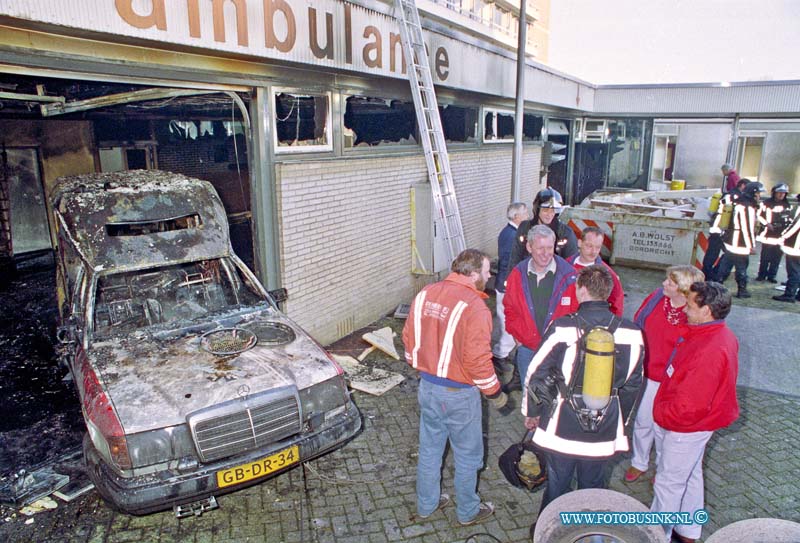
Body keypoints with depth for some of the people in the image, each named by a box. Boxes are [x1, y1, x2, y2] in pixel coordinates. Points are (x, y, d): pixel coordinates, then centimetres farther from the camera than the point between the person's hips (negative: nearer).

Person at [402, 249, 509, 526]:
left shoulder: (425, 294, -3)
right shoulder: (474, 307, -23)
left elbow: (409, 339, 5)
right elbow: (478, 360, -22)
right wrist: (495, 393, -6)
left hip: (427, 386, 6)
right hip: (459, 394, -6)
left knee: (429, 449, 22)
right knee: (467, 455, 16)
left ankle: (426, 504, 39)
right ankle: (467, 511, 35)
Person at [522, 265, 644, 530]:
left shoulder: (562, 328, -17)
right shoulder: (631, 333, -7)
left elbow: (536, 375, -11)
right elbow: (633, 385, 4)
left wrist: (532, 411, 6)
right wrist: (622, 421, 19)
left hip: (562, 427, -2)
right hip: (606, 432, 3)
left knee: (557, 484, 17)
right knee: (594, 488, 22)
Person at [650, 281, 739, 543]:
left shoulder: (710, 350, -34)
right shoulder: (720, 335, -1)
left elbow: (689, 405, -32)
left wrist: (660, 413, -15)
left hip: (685, 428, -10)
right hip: (695, 423, 10)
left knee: (668, 482, 8)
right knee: (690, 476, 25)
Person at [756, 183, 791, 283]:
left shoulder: (787, 205, 12)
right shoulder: (767, 203, -3)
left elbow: (789, 218, 21)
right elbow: (759, 215, -2)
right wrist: (766, 223, -15)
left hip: (780, 236, 4)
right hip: (768, 234, -4)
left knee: (777, 257, 5)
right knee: (765, 257, 0)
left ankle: (771, 276, 13)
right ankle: (762, 275, 11)